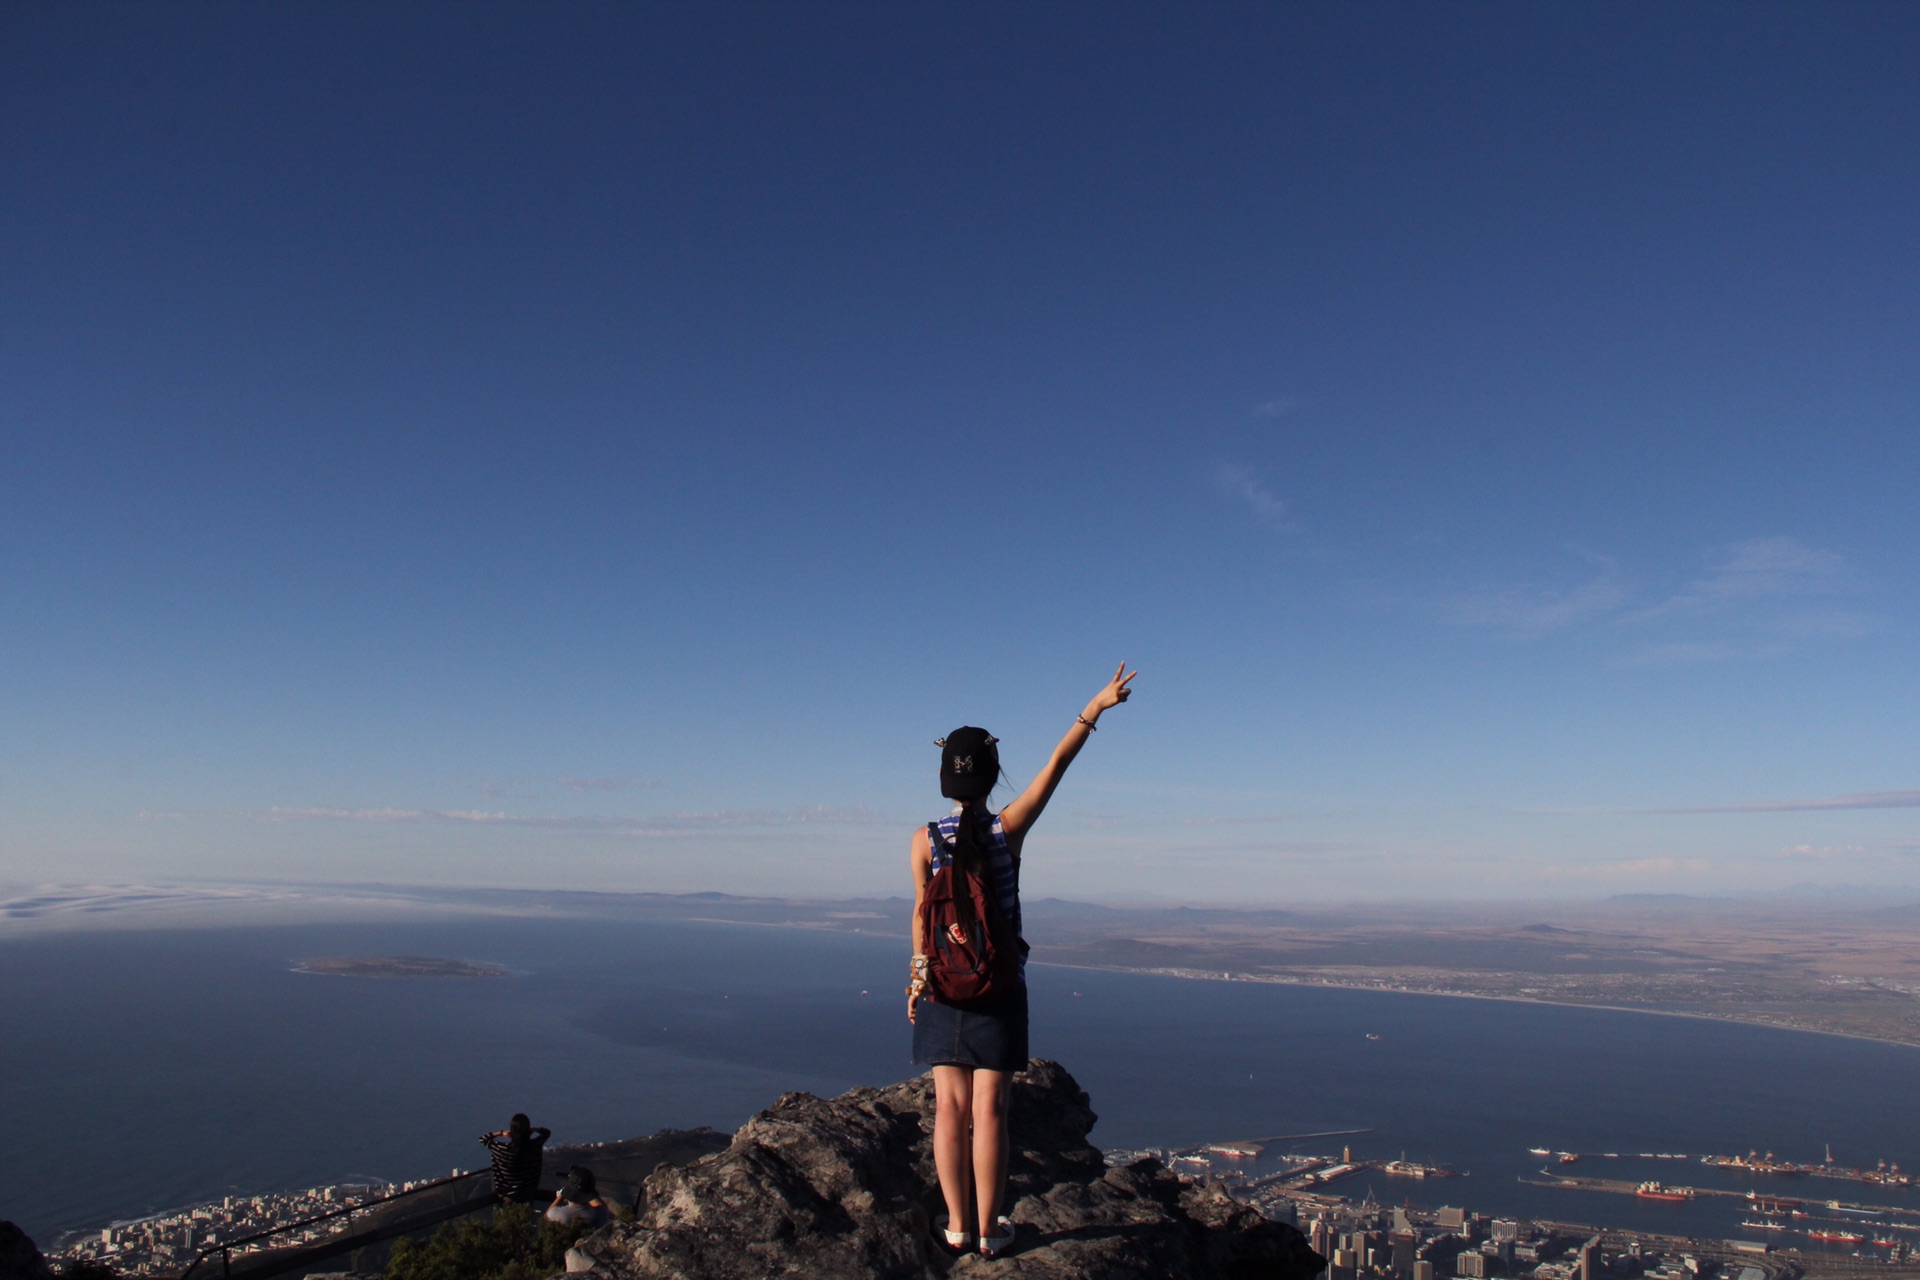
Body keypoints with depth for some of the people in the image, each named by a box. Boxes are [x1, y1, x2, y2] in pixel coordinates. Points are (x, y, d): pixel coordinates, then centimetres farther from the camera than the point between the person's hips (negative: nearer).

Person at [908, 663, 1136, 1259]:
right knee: (989, 1110, 5)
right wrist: (1093, 709, -4)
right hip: (1000, 989, -1)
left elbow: (921, 913, -3)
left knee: (950, 1106, 10)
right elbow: (1056, 764, -8)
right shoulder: (1009, 828, -10)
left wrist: (917, 977, 7)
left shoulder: (926, 839, -7)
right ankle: (988, 1228, 13)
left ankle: (957, 1224, 17)